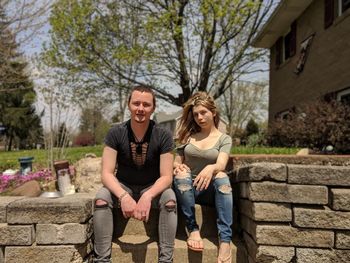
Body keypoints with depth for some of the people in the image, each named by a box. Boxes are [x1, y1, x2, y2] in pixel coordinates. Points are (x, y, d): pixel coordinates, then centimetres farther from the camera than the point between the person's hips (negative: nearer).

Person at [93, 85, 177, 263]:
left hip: (153, 188, 0)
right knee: (101, 198, -29)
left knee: (169, 199, -32)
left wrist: (148, 196, -38)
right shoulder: (115, 133, -14)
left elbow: (166, 176, -18)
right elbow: (106, 173, -19)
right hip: (123, 187, 1)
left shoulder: (163, 136, -16)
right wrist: (123, 196, -38)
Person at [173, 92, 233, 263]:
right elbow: (176, 162, 9)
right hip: (186, 188, 1)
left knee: (222, 177, -34)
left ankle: (225, 240, -40)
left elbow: (221, 165, -14)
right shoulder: (188, 135, 12)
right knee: (182, 174, -32)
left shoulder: (224, 139, 5)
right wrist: (178, 167, -16)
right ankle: (193, 229, -27)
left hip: (211, 190, -1)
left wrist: (210, 168, -38)